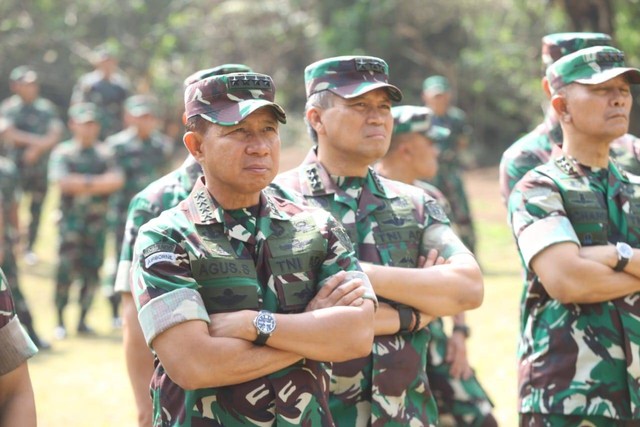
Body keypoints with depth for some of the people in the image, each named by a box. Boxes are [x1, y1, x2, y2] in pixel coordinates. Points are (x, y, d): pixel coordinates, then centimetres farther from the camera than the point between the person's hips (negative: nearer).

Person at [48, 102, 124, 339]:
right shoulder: (63, 153, 3)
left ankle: (83, 320, 14)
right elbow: (61, 181, -13)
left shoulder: (104, 154, 12)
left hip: (97, 221, 3)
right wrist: (99, 182, -9)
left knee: (92, 271, 4)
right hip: (71, 219, -3)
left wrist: (83, 182, -13)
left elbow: (116, 180, -2)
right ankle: (60, 321, 0)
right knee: (66, 268, -8)